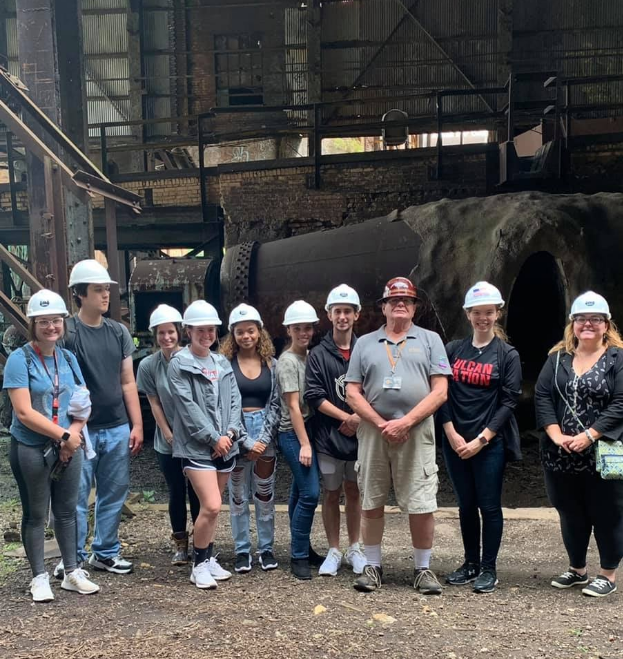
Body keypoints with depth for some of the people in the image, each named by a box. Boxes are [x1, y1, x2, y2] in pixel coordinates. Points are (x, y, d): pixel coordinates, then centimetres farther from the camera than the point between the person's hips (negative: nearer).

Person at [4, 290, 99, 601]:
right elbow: (24, 413, -16)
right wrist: (63, 435, -16)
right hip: (31, 450, -5)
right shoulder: (20, 359, -9)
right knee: (35, 515, 7)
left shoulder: (68, 358, 7)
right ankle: (39, 578, 19)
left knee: (67, 511, 13)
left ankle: (72, 573, 25)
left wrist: (74, 434, -11)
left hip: (69, 448, 5)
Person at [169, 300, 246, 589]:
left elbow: (234, 400, 8)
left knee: (211, 507, 12)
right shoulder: (179, 364, -5)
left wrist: (230, 433, -7)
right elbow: (187, 407, -12)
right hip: (197, 446, -6)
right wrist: (213, 437, -13)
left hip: (225, 445, 6)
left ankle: (208, 558, 26)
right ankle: (199, 564, 5)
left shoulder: (222, 363, 13)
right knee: (211, 506, -13)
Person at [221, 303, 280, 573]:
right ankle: (242, 550, 18)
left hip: (265, 431, 2)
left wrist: (263, 438, -11)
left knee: (265, 493, 8)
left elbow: (275, 404, 1)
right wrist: (246, 441, -13)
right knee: (238, 495, 7)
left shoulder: (271, 363, 5)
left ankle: (266, 548, 20)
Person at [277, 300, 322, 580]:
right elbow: (293, 405, -13)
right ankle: (299, 556, -2)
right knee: (310, 493, -12)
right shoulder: (287, 361, -10)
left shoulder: (311, 356, 11)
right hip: (293, 434, -7)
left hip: (310, 430, 7)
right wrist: (304, 444, -15)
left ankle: (301, 548, 25)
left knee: (300, 492, 15)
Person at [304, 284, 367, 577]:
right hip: (328, 436, -1)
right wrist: (346, 418, -12)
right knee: (331, 493, 8)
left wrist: (360, 417, -13)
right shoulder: (318, 354, -2)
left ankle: (354, 548, 26)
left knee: (354, 491, 12)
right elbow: (314, 396, -7)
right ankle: (334, 551, 20)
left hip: (360, 434, 1)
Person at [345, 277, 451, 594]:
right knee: (371, 503, 8)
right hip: (373, 433, 2)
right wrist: (382, 425, -8)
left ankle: (423, 568, 15)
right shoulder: (365, 343, 11)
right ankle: (373, 566, 22)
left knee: (422, 506, -1)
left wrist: (405, 422, -12)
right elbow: (353, 394, 5)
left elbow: (440, 391, -2)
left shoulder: (430, 340, 7)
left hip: (417, 433, -2)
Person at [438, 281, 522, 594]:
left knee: (489, 506, 3)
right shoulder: (452, 350, 6)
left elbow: (509, 401, -6)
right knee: (466, 505, 11)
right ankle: (471, 563, 24)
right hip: (455, 441, 3)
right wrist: (452, 434, -8)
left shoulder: (508, 354, 0)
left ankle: (489, 569, 15)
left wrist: (481, 439, -12)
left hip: (490, 443, -3)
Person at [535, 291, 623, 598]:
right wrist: (556, 435, -12)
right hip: (561, 456, 4)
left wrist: (589, 435, -20)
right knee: (570, 515, 15)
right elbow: (542, 396, 1)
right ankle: (577, 569, 33)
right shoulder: (557, 358, 8)